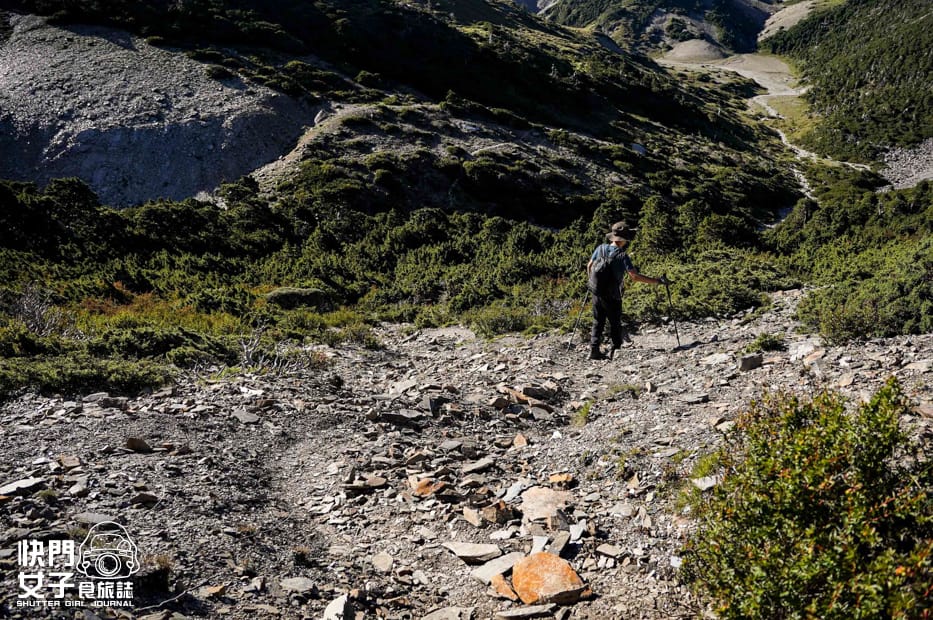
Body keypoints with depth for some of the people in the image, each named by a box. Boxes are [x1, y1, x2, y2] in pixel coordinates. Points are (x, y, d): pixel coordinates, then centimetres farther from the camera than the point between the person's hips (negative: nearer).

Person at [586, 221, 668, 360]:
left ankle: (594, 350, 9)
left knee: (598, 322, 14)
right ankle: (615, 350, 4)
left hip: (596, 293, 5)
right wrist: (657, 281, -16)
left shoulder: (601, 248, -2)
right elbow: (635, 276, -22)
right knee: (615, 325, 9)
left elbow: (589, 266, 10)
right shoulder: (622, 256, -17)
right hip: (612, 297, -5)